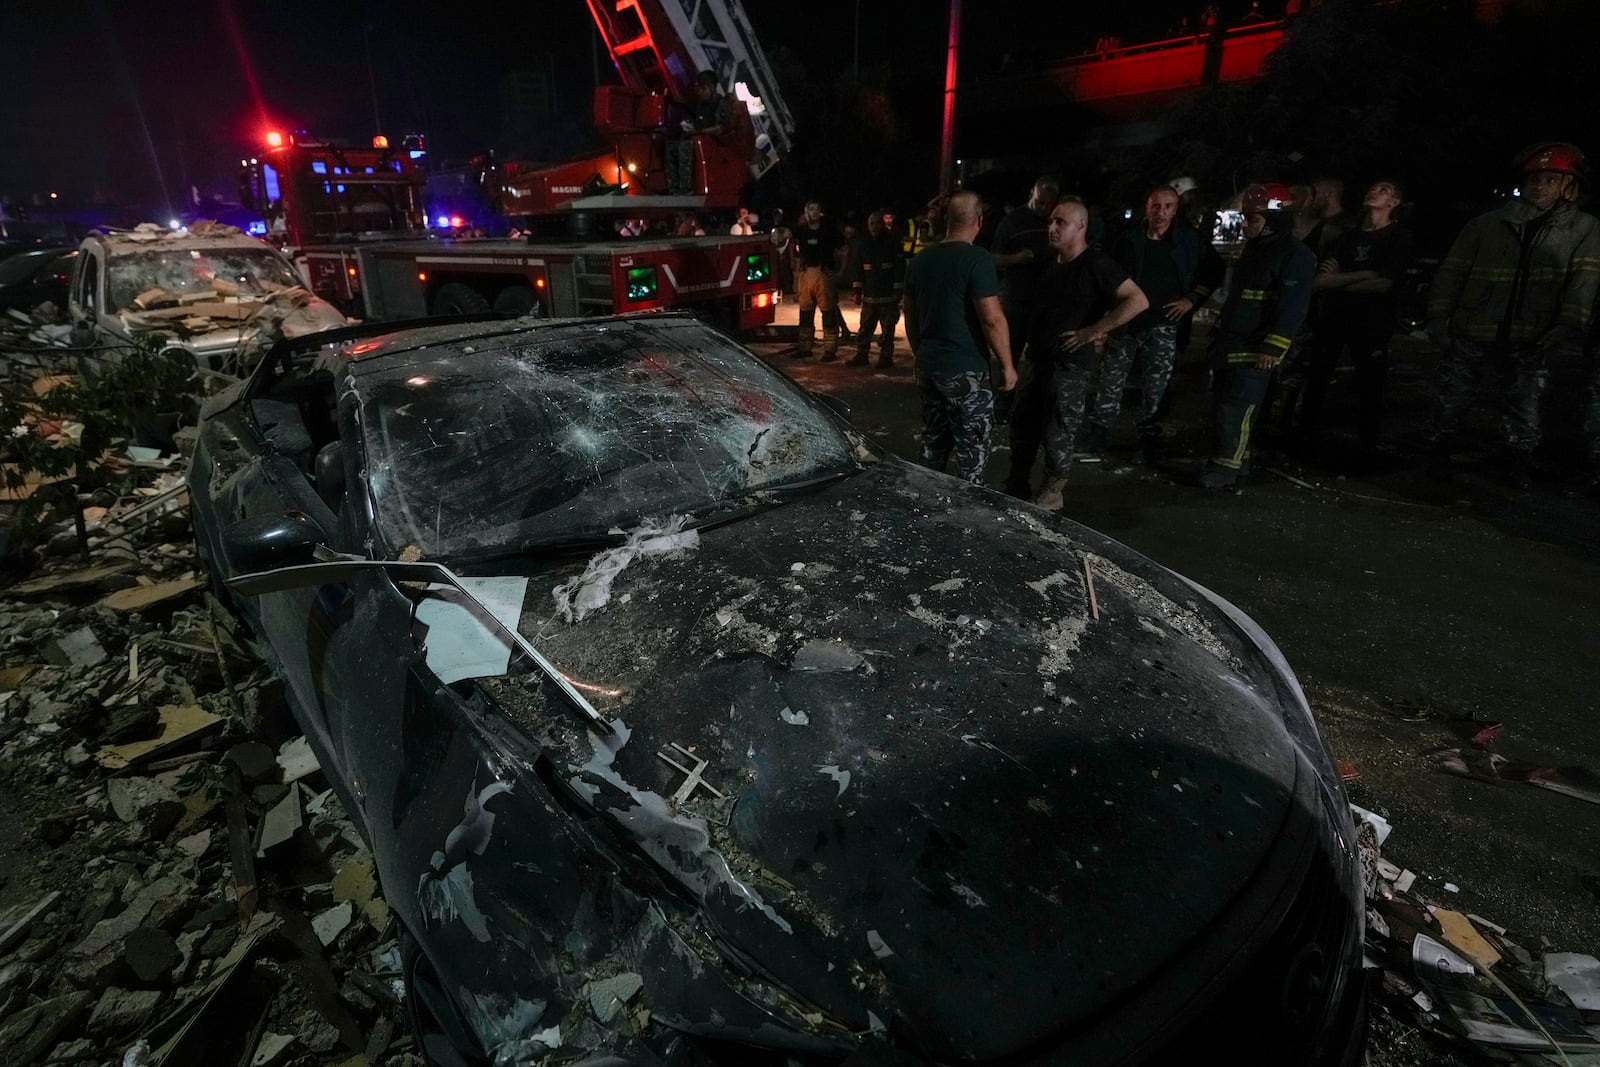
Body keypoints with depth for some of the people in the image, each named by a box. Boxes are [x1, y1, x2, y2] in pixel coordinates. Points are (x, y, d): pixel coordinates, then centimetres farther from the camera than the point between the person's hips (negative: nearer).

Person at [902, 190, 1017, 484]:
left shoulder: (920, 261, 9)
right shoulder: (976, 259, -13)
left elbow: (910, 315, 17)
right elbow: (992, 319, -16)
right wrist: (1007, 365, -8)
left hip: (928, 366, 7)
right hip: (965, 369, -7)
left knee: (933, 443, 16)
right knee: (972, 450, 0)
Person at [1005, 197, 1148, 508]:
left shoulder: (1096, 265, -12)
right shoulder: (1049, 261, 10)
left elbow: (1138, 301, -17)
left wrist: (1092, 331, -17)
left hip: (1071, 364, -7)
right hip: (1037, 358, 7)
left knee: (1057, 436, 0)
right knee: (1022, 426, 13)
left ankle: (1051, 495, 18)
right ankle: (1016, 490, 27)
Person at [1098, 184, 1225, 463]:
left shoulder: (1190, 241, 1)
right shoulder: (1129, 240, 1)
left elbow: (1216, 271, 12)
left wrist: (1192, 299, 1)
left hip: (1164, 325, -1)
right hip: (1126, 320, 1)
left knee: (1155, 386, 1)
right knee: (1111, 378, 1)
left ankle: (1148, 437, 14)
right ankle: (1100, 429, 14)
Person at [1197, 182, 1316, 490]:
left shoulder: (1294, 255, -12)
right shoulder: (1255, 249, 17)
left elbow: (1293, 306, -19)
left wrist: (1274, 347, -23)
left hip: (1255, 349, -9)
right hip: (1230, 343, 9)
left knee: (1237, 409, -10)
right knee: (1221, 406, 12)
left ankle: (1227, 467, -3)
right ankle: (1234, 457, 24)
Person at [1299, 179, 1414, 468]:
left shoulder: (1399, 237, 1)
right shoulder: (1348, 236, 16)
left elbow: (1383, 284, -12)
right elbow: (1319, 281, 5)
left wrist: (1337, 281, -6)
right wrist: (1362, 276, -11)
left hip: (1372, 324, -4)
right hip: (1333, 319, 4)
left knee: (1370, 389, 0)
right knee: (1315, 382, 2)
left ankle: (1369, 452, 10)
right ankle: (1304, 441, 11)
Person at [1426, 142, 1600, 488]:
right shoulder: (1488, 224, 2)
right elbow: (1451, 272, 1)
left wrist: (1569, 327, -18)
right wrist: (1438, 317, -7)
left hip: (1528, 345, 1)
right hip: (1471, 337, 0)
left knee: (1524, 411, 6)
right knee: (1450, 403, 6)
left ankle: (1519, 464, 23)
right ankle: (1439, 455, 24)